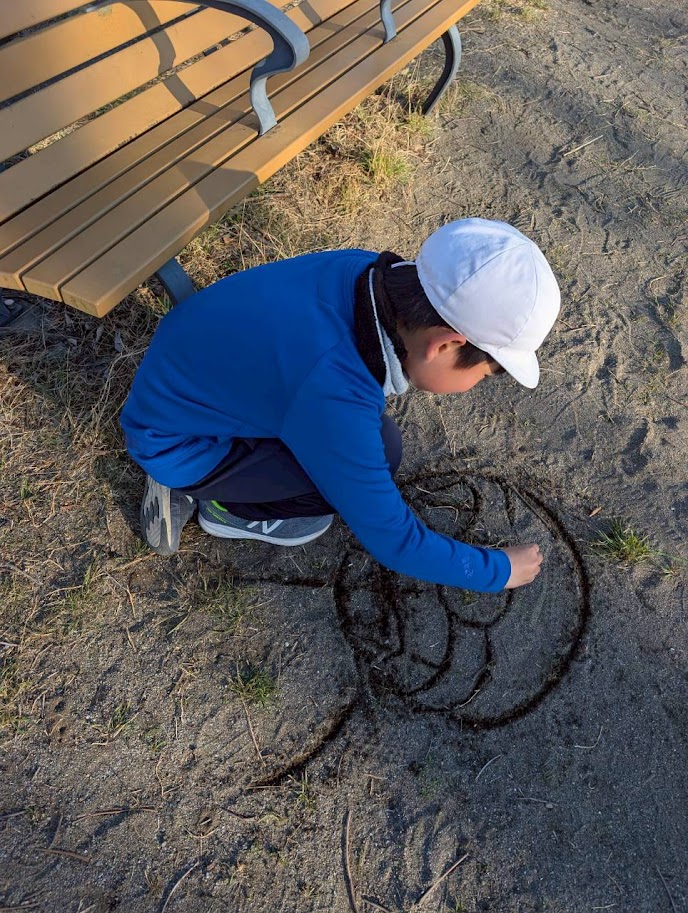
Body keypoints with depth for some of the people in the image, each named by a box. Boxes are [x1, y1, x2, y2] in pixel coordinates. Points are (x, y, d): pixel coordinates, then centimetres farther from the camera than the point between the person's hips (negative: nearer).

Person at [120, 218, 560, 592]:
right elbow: (391, 539, -23)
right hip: (176, 442, -7)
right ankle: (230, 506, 4)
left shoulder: (366, 271, -17)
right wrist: (499, 571, -10)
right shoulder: (333, 399, -37)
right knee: (378, 450, -18)